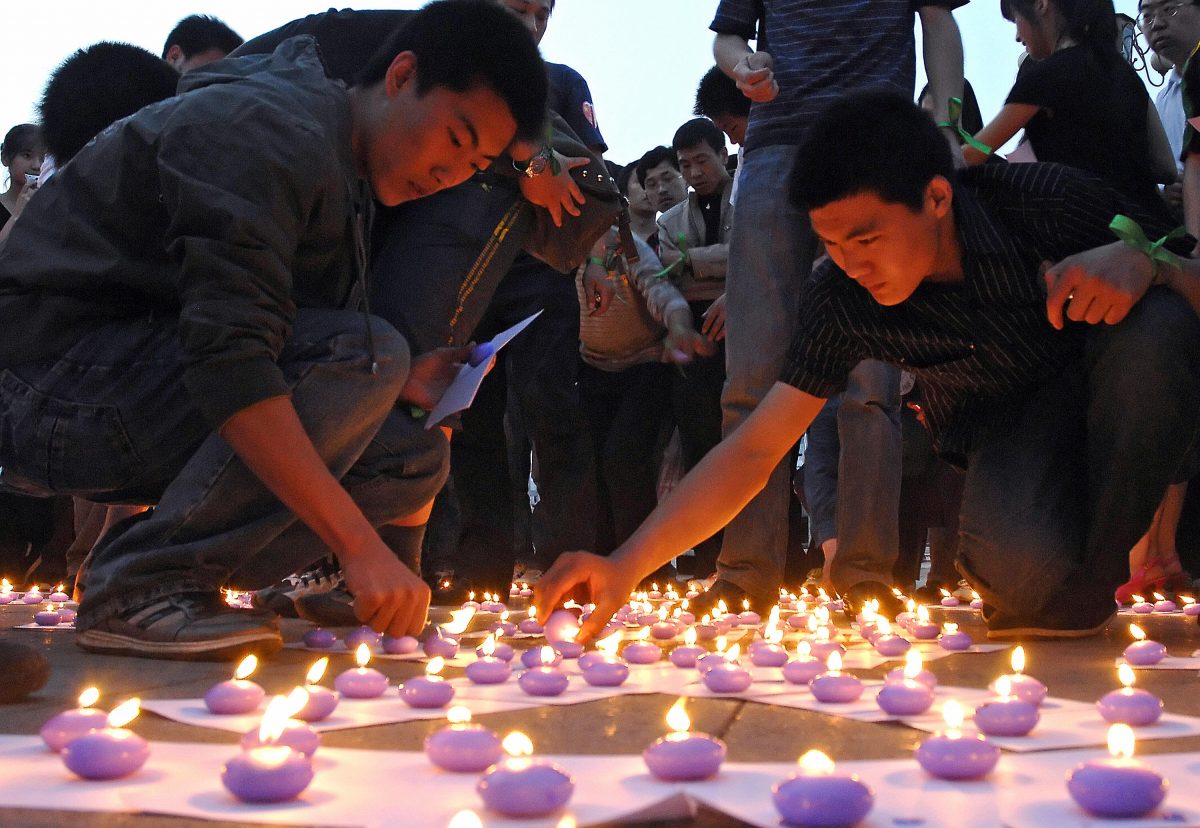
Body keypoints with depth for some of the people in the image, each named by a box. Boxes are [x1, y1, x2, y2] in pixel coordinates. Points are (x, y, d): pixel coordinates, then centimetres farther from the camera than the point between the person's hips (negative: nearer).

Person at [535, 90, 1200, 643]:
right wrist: (626, 565, -27)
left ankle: (1086, 581, -18)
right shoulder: (842, 299, -18)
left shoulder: (1040, 199, -24)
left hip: (1120, 407, 1)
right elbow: (756, 448, -16)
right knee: (1023, 564, -37)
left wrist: (1141, 261, -38)